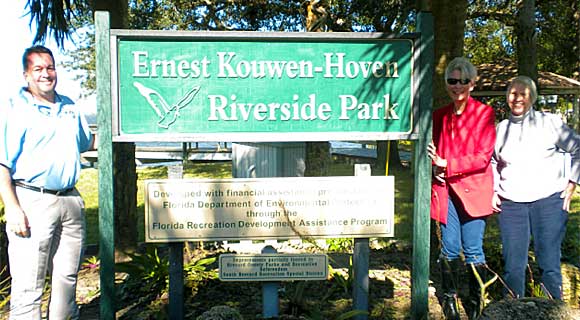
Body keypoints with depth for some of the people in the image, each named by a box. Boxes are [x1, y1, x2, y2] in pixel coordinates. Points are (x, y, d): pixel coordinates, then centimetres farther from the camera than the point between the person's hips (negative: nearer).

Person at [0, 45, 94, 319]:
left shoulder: (69, 108, 15)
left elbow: (87, 142, 31)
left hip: (70, 201, 6)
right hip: (33, 202, -6)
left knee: (67, 278, 16)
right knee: (28, 286, -1)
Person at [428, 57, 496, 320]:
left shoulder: (484, 113, -1)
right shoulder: (439, 116, 12)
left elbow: (483, 157, -7)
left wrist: (446, 164, -14)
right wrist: (434, 168, -2)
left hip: (473, 190, -3)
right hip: (445, 190, 3)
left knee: (472, 250, 3)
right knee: (449, 249, 6)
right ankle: (449, 297, 23)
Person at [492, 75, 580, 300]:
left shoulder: (549, 122, 2)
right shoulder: (501, 128, 11)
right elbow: (492, 163, 23)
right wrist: (493, 190, 12)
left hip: (549, 201, -2)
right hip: (510, 205, 2)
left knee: (549, 262, 0)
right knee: (512, 264, 3)